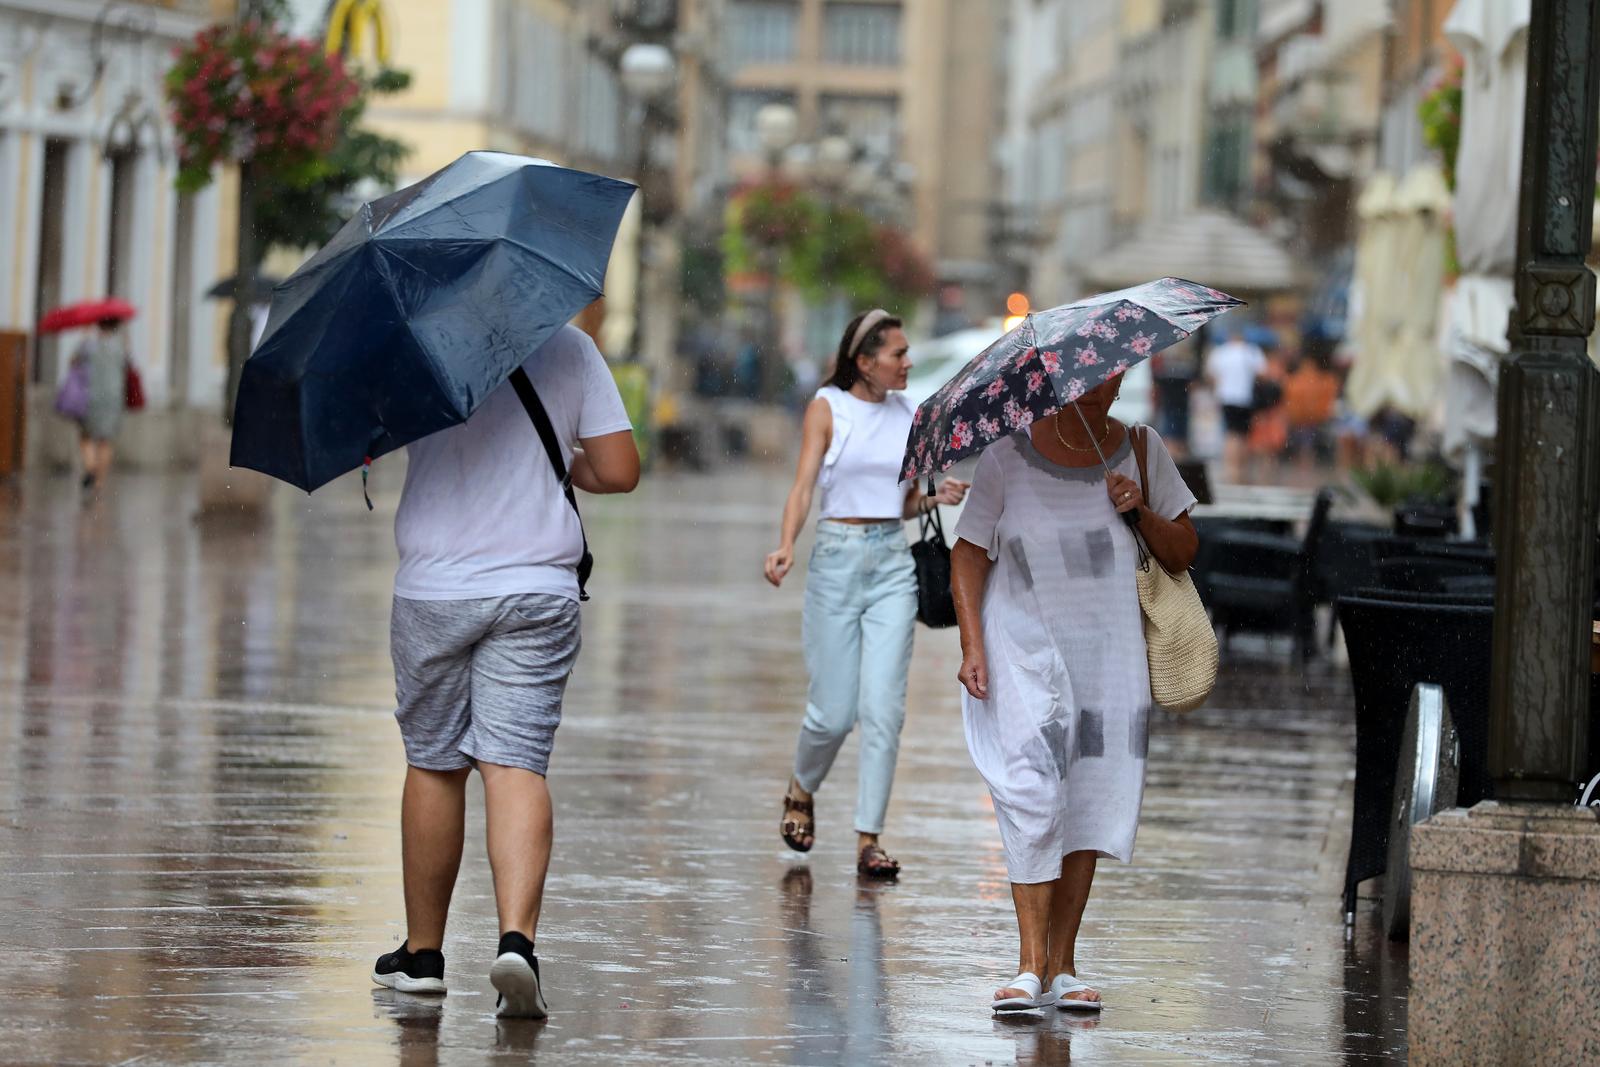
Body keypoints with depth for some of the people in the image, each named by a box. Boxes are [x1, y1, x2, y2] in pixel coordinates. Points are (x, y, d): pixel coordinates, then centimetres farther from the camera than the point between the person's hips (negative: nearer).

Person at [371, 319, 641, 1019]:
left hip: (435, 588, 0)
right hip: (540, 590, 1)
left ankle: (422, 953, 20)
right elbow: (619, 472, 3)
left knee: (433, 764, 11)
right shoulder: (571, 349, 1)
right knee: (516, 764, -3)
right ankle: (516, 937, -23)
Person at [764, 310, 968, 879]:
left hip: (893, 564, 3)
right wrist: (785, 546, -27)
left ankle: (868, 838, -2)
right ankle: (801, 791, 32)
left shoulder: (906, 415, 10)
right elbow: (804, 485, -11)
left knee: (883, 709, -6)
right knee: (833, 710, 0)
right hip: (837, 558, -3)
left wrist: (936, 497, -5)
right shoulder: (827, 408, -3)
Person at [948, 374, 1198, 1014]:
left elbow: (1184, 554, 10)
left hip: (1109, 654, 3)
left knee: (1091, 805, 2)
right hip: (1024, 651, -3)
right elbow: (968, 553, -1)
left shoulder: (1143, 452, 6)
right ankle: (1031, 968, -12)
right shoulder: (1007, 460, -3)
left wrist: (1140, 512, -10)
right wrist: (971, 644, -10)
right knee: (1033, 799, -13)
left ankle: (1063, 967, 9)